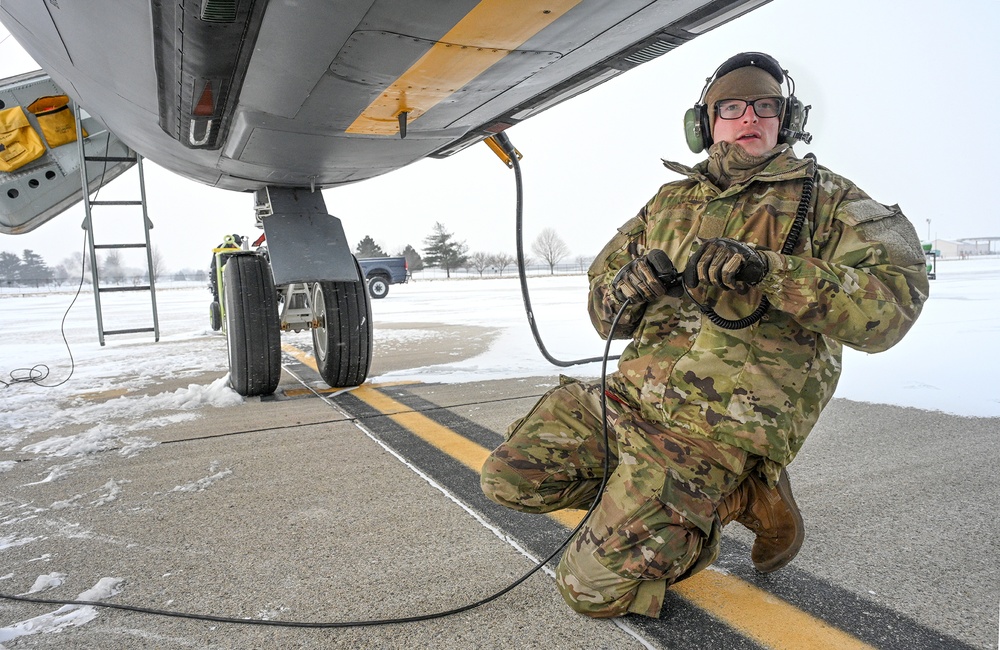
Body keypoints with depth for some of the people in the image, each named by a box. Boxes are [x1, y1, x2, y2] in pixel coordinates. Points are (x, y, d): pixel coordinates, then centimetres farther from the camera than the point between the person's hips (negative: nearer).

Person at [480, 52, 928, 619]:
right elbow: (605, 309, 17)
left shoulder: (828, 201, 2)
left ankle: (716, 509, 15)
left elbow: (892, 301, -14)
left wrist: (770, 271, -27)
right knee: (509, 479, 2)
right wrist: (632, 285, -8)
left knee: (591, 589, -10)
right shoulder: (670, 202, 16)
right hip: (626, 396, 6)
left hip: (709, 433, -6)